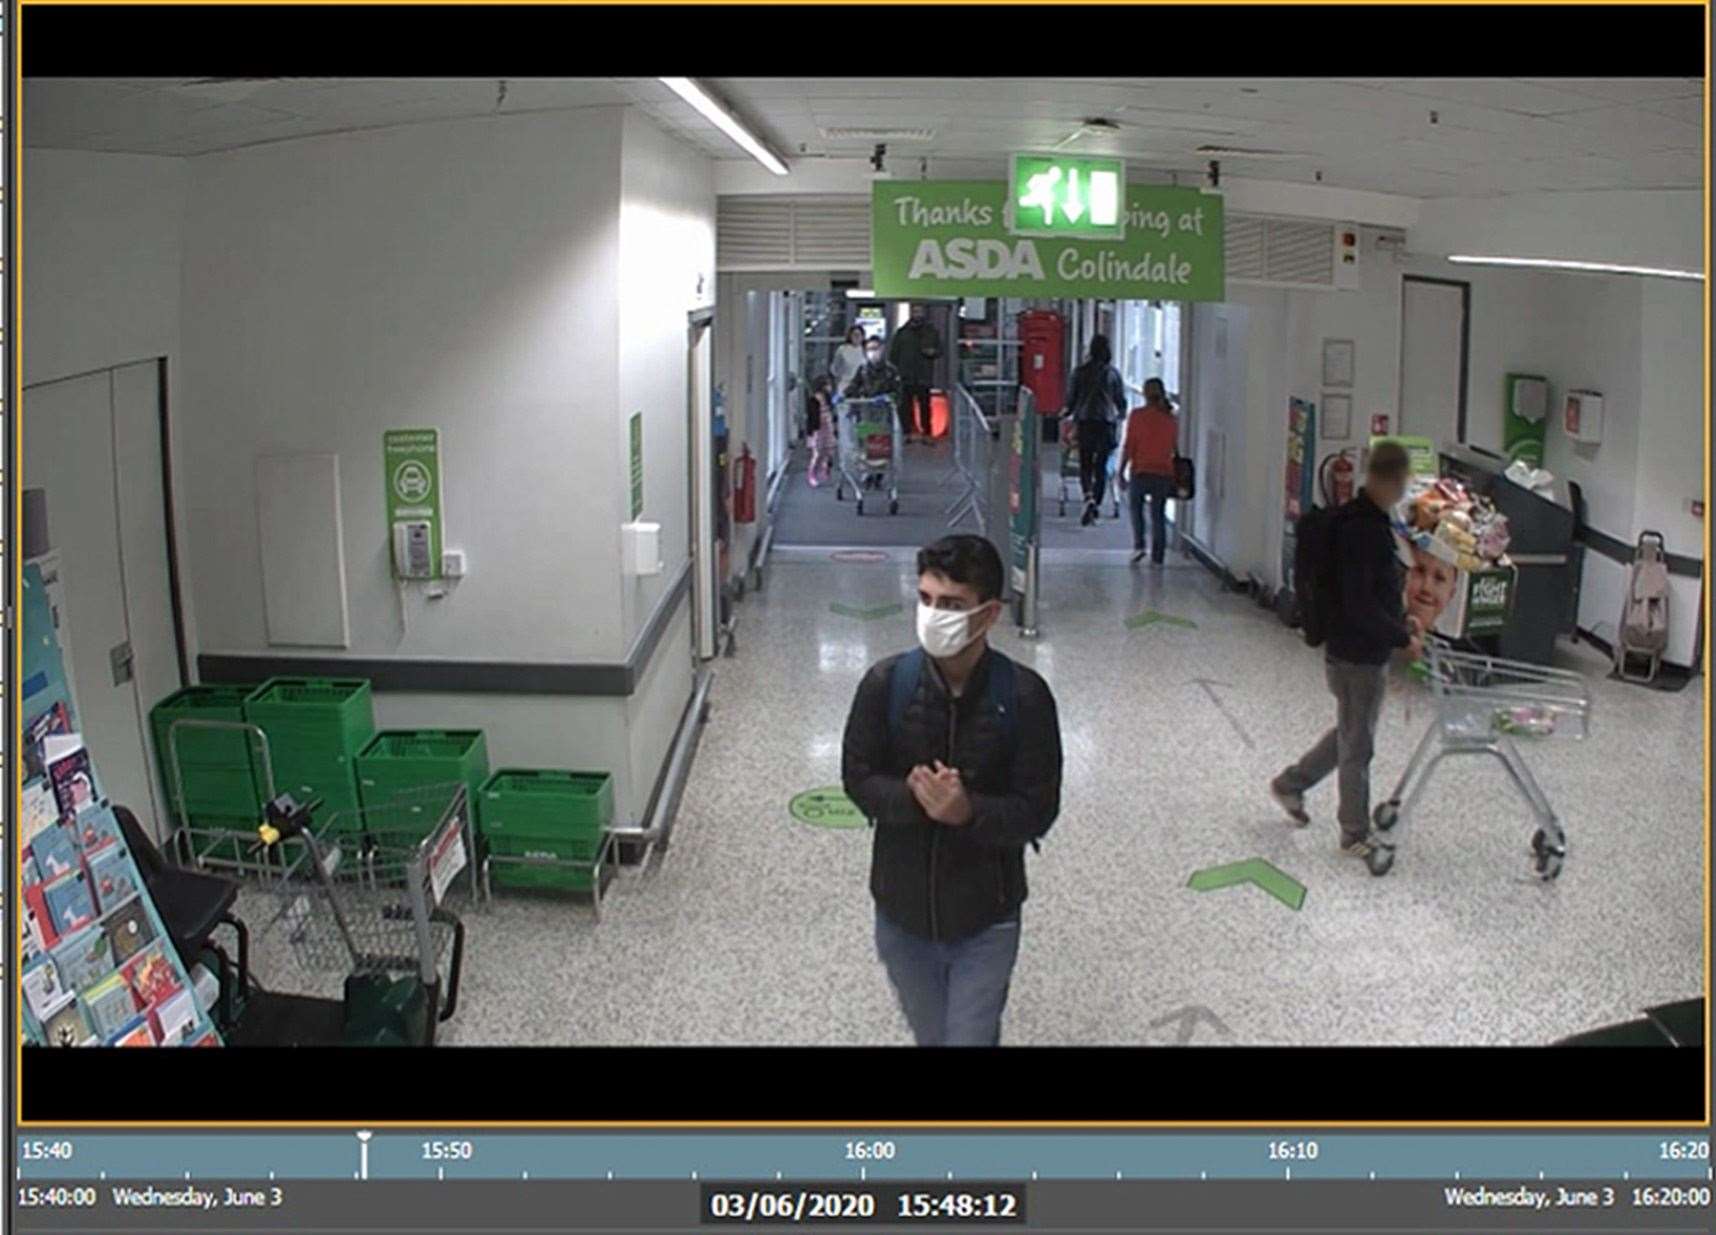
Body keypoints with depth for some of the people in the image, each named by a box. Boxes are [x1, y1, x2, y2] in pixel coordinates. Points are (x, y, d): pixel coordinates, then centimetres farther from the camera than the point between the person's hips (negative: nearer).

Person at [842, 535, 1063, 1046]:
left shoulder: (1024, 695, -16)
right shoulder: (885, 683, -12)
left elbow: (1038, 809, -13)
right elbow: (858, 778, -5)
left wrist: (968, 812, -30)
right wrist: (913, 796, -25)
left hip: (986, 915, -2)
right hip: (902, 909, 2)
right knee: (930, 1036, 22)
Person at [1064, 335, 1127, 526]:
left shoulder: (1080, 371, -1)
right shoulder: (1113, 372, 1)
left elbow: (1071, 397, 3)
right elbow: (1121, 399, 7)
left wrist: (1067, 412, 21)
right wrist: (1121, 415, 26)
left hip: (1084, 422, 0)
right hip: (1106, 422, 0)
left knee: (1085, 465, 6)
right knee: (1101, 466, 9)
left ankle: (1089, 498, -19)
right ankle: (1096, 505, 9)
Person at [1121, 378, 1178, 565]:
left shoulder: (1137, 415, -7)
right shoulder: (1171, 419, 4)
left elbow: (1128, 446, -9)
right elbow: (1175, 448, 9)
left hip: (1140, 471, -2)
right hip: (1164, 473, 2)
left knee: (1135, 507, 19)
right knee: (1158, 514, 12)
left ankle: (1138, 545, 2)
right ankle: (1157, 556, 12)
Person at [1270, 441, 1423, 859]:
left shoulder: (1368, 520, 7)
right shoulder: (1361, 528, -25)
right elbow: (1359, 606, -27)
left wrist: (1401, 618, 11)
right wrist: (1403, 637, -19)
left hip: (1366, 652, 10)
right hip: (1357, 656, -10)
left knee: (1350, 734, 24)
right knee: (1357, 745, 5)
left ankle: (1290, 784, 38)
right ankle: (1356, 834, 20)